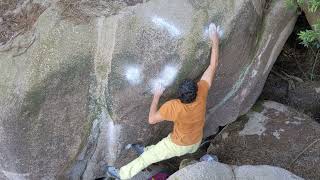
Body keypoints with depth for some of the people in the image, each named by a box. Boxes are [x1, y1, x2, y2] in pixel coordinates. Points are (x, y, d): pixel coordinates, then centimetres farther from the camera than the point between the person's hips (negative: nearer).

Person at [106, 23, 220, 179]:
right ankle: (148, 150, 55)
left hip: (178, 146, -4)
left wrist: (156, 97, -16)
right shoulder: (202, 93, -29)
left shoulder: (173, 107, -38)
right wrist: (215, 41, -16)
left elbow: (151, 119, -24)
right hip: (196, 143, 5)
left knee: (148, 157, 13)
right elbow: (213, 67, -21)